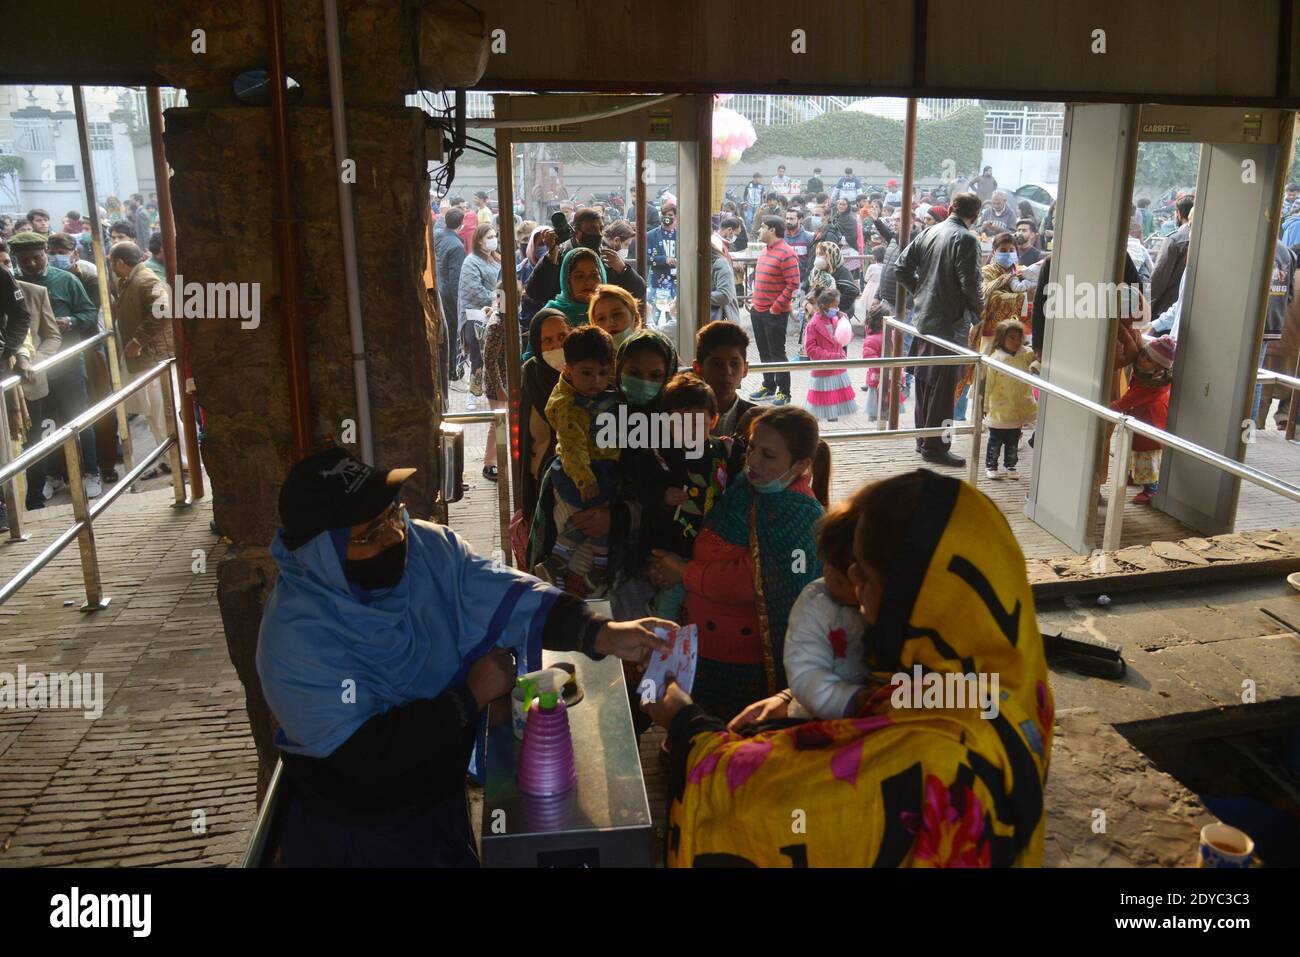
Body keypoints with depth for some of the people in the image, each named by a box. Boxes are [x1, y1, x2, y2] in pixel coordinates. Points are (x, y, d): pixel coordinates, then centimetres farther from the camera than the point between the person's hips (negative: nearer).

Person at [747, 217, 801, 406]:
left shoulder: (786, 253, -14)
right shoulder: (764, 251, 13)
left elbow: (793, 284, -18)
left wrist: (777, 307, -18)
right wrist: (754, 301, 13)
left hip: (775, 313, -8)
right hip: (758, 311, 8)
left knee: (777, 354, -1)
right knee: (764, 352, 16)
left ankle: (784, 392, 8)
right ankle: (768, 387, 28)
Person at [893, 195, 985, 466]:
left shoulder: (929, 233, 7)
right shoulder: (966, 240, -14)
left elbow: (902, 267, 7)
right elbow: (970, 284, -17)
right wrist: (980, 310, 0)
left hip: (922, 318, 7)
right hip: (949, 323, -7)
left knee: (924, 381, 16)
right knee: (943, 387, 0)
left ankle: (923, 438, 26)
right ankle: (935, 447, 5)